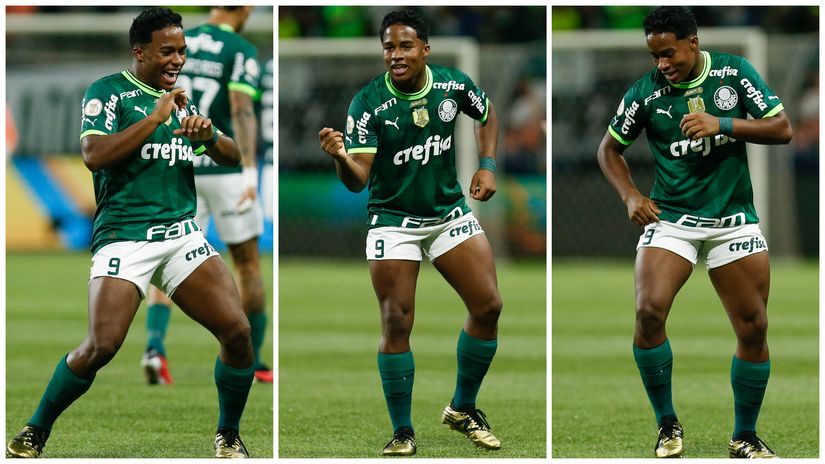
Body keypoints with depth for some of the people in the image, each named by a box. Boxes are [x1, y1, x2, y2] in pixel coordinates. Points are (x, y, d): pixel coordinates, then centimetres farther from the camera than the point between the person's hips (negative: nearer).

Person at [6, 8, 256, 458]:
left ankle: (229, 438, 9)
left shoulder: (182, 99, 19)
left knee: (237, 332, -11)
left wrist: (209, 136, -5)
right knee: (101, 347, -18)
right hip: (124, 238, -5)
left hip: (182, 234, 5)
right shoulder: (108, 92, 0)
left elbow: (232, 158, 18)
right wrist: (155, 118, -15)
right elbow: (94, 156, -15)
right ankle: (33, 435, 2)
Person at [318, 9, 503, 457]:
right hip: (393, 219, -3)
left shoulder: (452, 84, -8)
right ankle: (402, 433, 2)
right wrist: (341, 157, -46)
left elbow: (487, 114, 16)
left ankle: (463, 409, 17)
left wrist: (487, 166, 3)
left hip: (450, 213, 4)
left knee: (488, 306, -3)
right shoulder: (367, 103, -18)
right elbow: (358, 180, -24)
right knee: (396, 324, -10)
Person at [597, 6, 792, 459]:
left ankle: (745, 437, 17)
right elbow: (610, 148, 9)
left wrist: (722, 124, -20)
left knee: (753, 328, 0)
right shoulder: (645, 93, -5)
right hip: (669, 217, -1)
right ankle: (667, 425, -5)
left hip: (734, 220, 1)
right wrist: (630, 196, -6)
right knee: (649, 311, -21)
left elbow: (782, 129, -8)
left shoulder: (735, 73, -4)